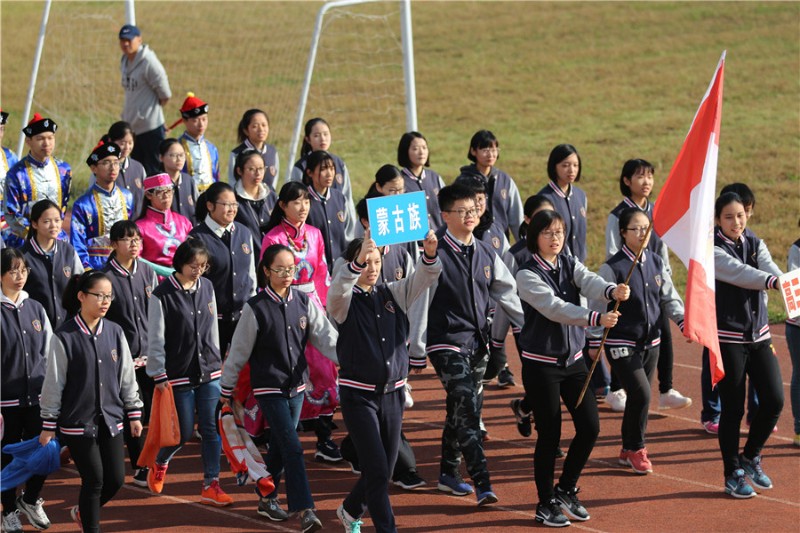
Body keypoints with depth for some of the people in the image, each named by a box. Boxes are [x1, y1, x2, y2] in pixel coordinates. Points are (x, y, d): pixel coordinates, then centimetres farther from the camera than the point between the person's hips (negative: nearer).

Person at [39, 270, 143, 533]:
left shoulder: (114, 332, 3)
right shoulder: (65, 337, -10)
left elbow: (127, 376, 11)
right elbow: (53, 383, -6)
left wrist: (134, 414, 12)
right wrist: (48, 425, -5)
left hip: (111, 420, 5)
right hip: (78, 422, -5)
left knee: (115, 479, 5)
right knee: (94, 479, -4)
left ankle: (83, 511, 33)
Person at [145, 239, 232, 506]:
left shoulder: (206, 287, 6)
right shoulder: (163, 294, -10)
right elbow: (155, 339, -8)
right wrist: (159, 375, -10)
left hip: (209, 372, 4)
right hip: (179, 373, -4)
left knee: (211, 428, 0)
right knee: (184, 431, 1)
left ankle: (210, 485, 4)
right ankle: (159, 465, 30)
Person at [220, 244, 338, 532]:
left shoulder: (304, 302, 2)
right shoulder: (256, 308, -9)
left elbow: (326, 336, -3)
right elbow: (239, 351, -2)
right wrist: (227, 387, 3)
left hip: (296, 385, 5)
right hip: (269, 388, -5)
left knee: (280, 446, 15)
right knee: (292, 447, -13)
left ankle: (267, 499, 31)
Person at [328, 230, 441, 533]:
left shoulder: (393, 294, 7)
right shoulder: (345, 300, -5)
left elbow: (423, 278, -5)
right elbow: (337, 289, -28)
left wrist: (430, 254, -27)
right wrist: (358, 261, -46)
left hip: (393, 392, 5)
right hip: (358, 394, -5)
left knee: (385, 469, 13)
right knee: (376, 468, -10)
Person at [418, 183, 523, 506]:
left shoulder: (485, 254, 10)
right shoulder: (435, 253, -11)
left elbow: (508, 294, 17)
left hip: (478, 342, 7)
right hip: (447, 343, -7)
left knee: (462, 410, 14)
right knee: (465, 409, -14)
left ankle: (448, 474, 27)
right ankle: (482, 484, -20)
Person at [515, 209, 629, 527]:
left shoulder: (570, 264, 4)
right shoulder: (528, 274, -13)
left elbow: (589, 282, -17)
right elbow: (555, 308, -28)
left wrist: (612, 291, -41)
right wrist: (595, 319, -41)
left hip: (573, 359, 5)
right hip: (541, 363, -5)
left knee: (590, 427, 2)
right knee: (549, 434, -1)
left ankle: (566, 490, 22)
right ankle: (547, 504, 13)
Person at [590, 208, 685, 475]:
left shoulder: (656, 262, 4)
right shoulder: (612, 268, -13)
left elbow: (669, 297, 10)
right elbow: (599, 305, -9)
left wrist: (683, 321, -5)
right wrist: (594, 342, -8)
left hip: (651, 342, 6)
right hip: (621, 345, -6)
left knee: (640, 397, 12)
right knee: (641, 394, -14)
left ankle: (628, 450, 27)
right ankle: (636, 449, 4)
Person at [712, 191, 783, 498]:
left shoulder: (754, 244, 10)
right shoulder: (712, 250, -11)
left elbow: (768, 268, -7)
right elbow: (739, 273, -29)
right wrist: (773, 282, -45)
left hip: (758, 335, 5)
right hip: (728, 338, -5)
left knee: (774, 400, -1)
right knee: (732, 408, -1)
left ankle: (750, 457, 22)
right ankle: (733, 475, 13)